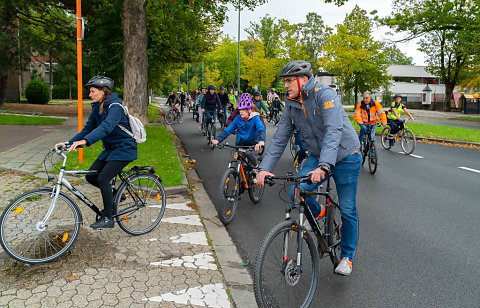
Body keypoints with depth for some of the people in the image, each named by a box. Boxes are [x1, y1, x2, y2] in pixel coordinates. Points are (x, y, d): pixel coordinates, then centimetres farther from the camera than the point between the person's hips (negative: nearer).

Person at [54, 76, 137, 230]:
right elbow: (88, 128, 10)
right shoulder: (97, 107, 8)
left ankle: (108, 218, -3)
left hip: (124, 148, -9)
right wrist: (69, 142, -3)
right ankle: (113, 194, 24)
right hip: (110, 148, 9)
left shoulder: (115, 107, -20)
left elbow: (106, 127, -37)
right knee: (90, 176, 0)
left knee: (102, 179, -16)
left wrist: (85, 141, -48)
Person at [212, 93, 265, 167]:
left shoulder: (255, 118, -11)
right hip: (240, 144, 3)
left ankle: (255, 166, 0)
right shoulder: (238, 118, -1)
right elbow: (227, 130, -6)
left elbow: (261, 130, -26)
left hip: (253, 144, -3)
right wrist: (218, 139, -21)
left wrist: (261, 141, -47)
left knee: (249, 154, -32)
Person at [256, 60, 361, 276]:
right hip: (317, 156, 5)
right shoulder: (291, 103, -3)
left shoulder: (325, 94, -22)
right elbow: (280, 137, -4)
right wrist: (265, 167, -15)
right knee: (296, 192, -18)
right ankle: (317, 212, 16)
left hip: (345, 156, -5)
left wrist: (324, 166, -48)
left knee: (347, 210, 2)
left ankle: (347, 257, 23)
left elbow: (334, 131, -35)